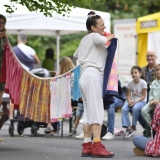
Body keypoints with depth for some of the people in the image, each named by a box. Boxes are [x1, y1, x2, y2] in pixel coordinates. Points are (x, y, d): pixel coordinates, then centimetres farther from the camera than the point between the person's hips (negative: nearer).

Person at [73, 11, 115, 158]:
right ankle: (97, 147, -22)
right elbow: (101, 40, -23)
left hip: (84, 76, 10)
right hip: (93, 75, -10)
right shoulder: (94, 36, 1)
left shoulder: (85, 40, 27)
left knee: (88, 113, 7)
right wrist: (109, 37, -3)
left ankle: (87, 146, 3)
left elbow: (76, 55, 42)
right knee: (97, 111, -15)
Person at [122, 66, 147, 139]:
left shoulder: (143, 83, -10)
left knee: (135, 108, -36)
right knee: (124, 109, -25)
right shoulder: (130, 83, 1)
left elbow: (143, 96, -11)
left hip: (141, 101, -4)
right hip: (132, 100, 4)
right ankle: (128, 128, -21)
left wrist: (136, 102, -22)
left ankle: (134, 126, -16)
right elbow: (128, 95, 2)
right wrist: (130, 101, -20)